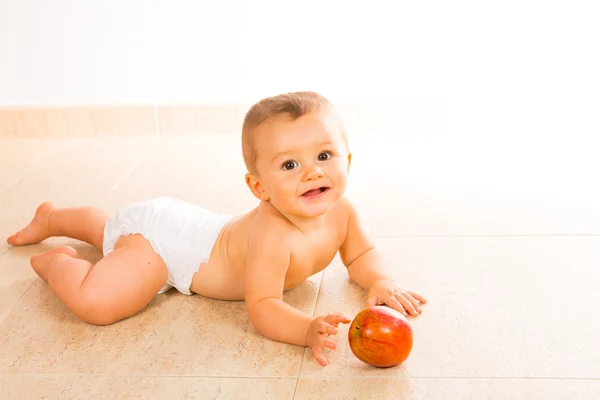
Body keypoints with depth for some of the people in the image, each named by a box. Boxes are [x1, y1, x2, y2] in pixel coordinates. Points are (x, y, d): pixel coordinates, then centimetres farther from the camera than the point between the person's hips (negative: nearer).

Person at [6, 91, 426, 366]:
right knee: (96, 302, -28)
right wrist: (307, 329, -57)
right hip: (162, 237, -8)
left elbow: (361, 254, 0)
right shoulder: (273, 235, -43)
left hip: (191, 223, 8)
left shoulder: (342, 210, -19)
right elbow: (262, 307, -38)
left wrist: (381, 282, -22)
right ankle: (57, 261, 7)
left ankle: (51, 216, 64)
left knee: (108, 229, 34)